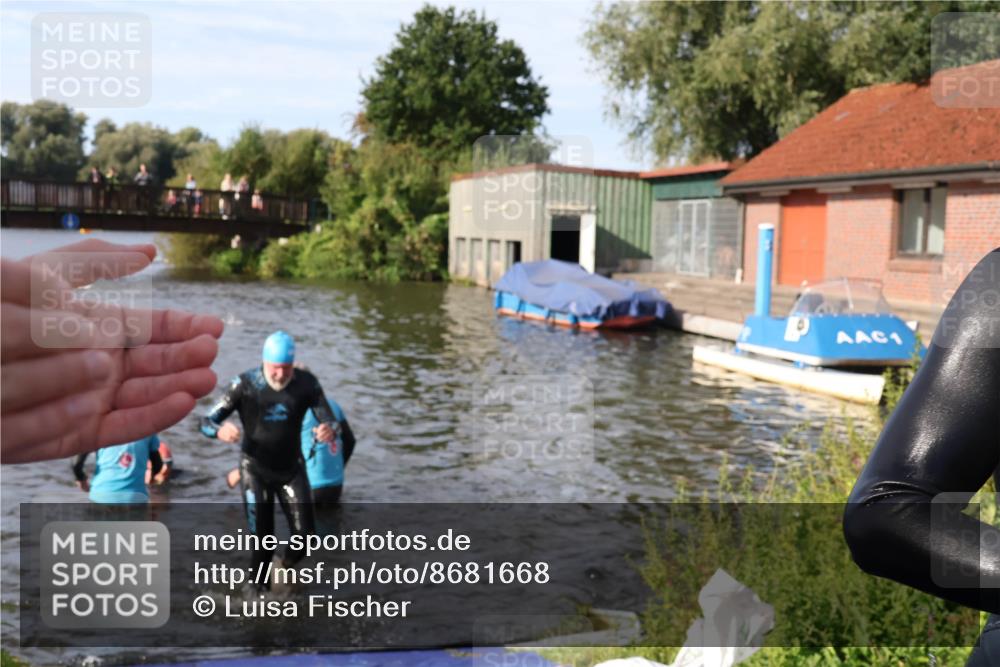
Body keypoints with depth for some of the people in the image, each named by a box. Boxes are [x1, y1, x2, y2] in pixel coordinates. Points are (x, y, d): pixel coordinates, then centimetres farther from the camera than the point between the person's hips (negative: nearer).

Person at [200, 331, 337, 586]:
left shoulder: (307, 383, -13)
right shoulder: (244, 384, -18)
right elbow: (207, 421, -18)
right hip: (255, 470, -2)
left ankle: (285, 569, 31)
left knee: (305, 534, -1)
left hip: (291, 469, 2)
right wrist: (220, 431, -43)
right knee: (263, 541, -1)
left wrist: (328, 430, -39)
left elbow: (329, 420, -13)